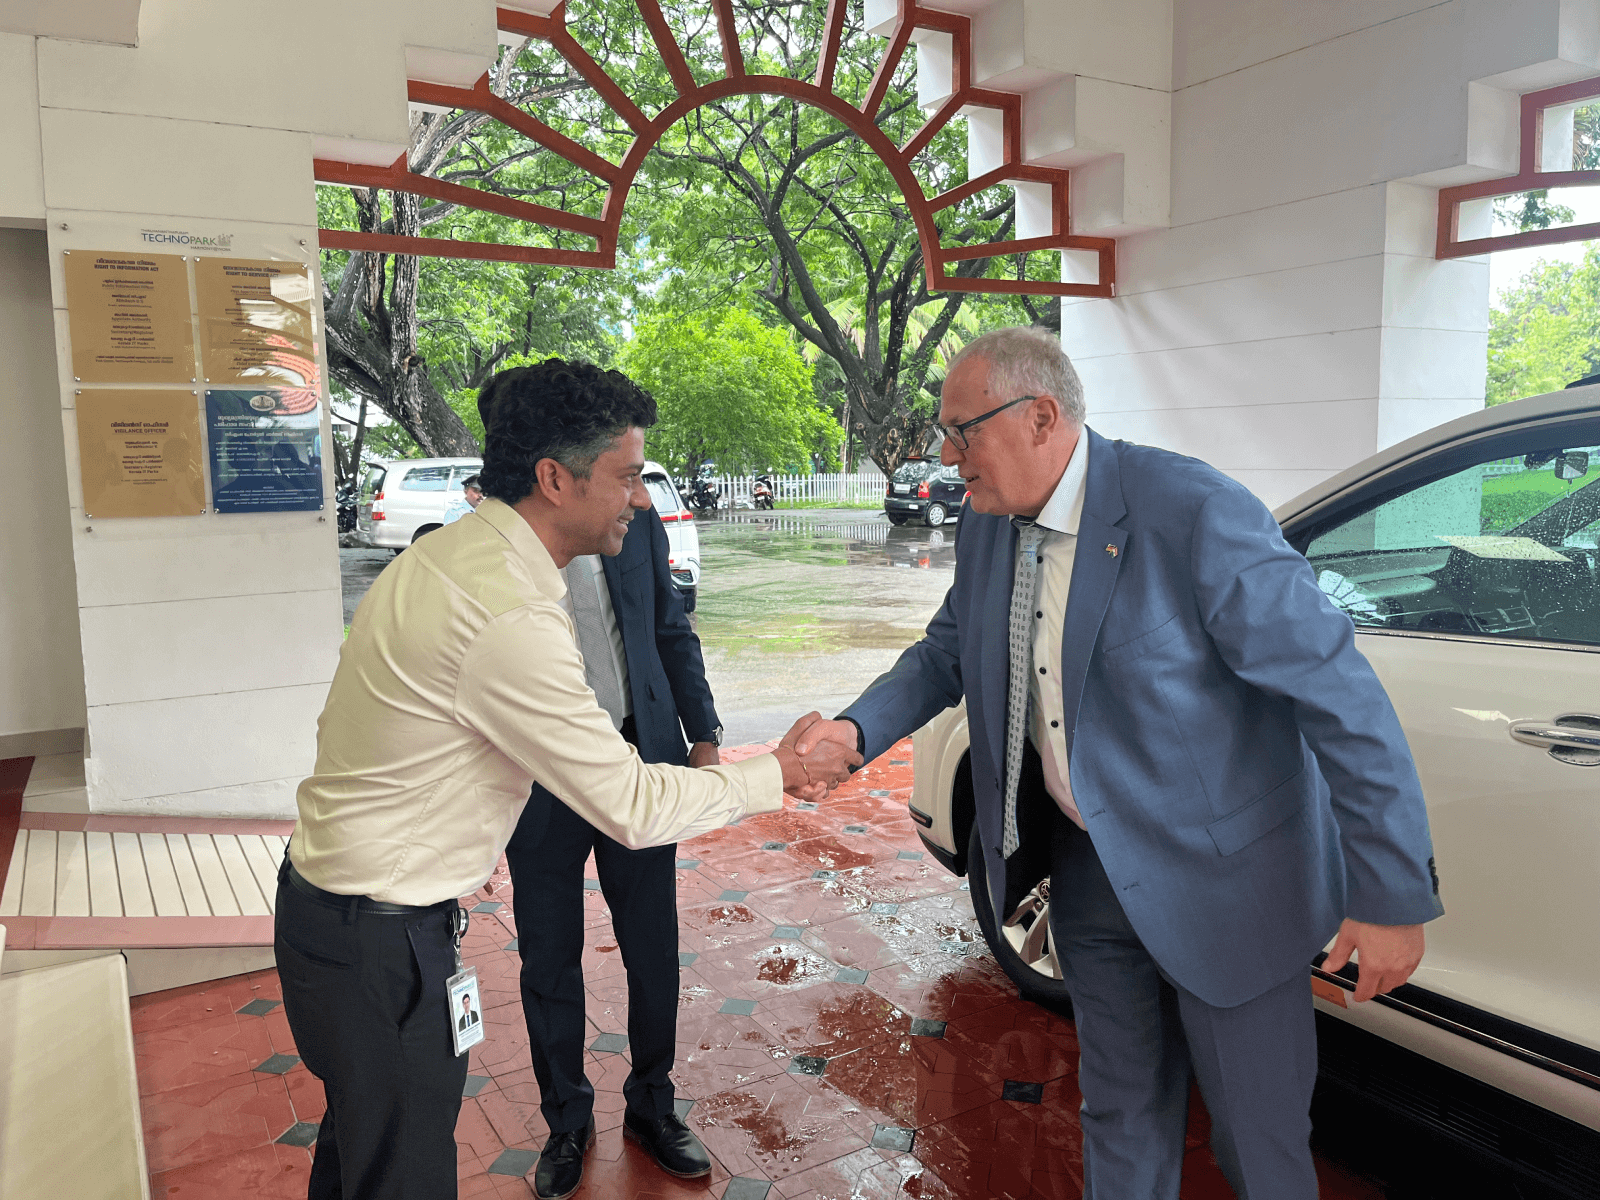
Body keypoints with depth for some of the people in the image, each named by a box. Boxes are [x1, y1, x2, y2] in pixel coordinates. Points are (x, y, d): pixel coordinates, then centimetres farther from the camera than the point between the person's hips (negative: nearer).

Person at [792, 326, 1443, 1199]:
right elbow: (947, 651, 13)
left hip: (1222, 881, -5)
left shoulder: (1194, 512, -25)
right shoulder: (987, 529, -2)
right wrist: (857, 728, -6)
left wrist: (1393, 896, -20)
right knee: (1121, 1114, 22)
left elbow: (1340, 693, -22)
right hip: (1091, 870, 6)